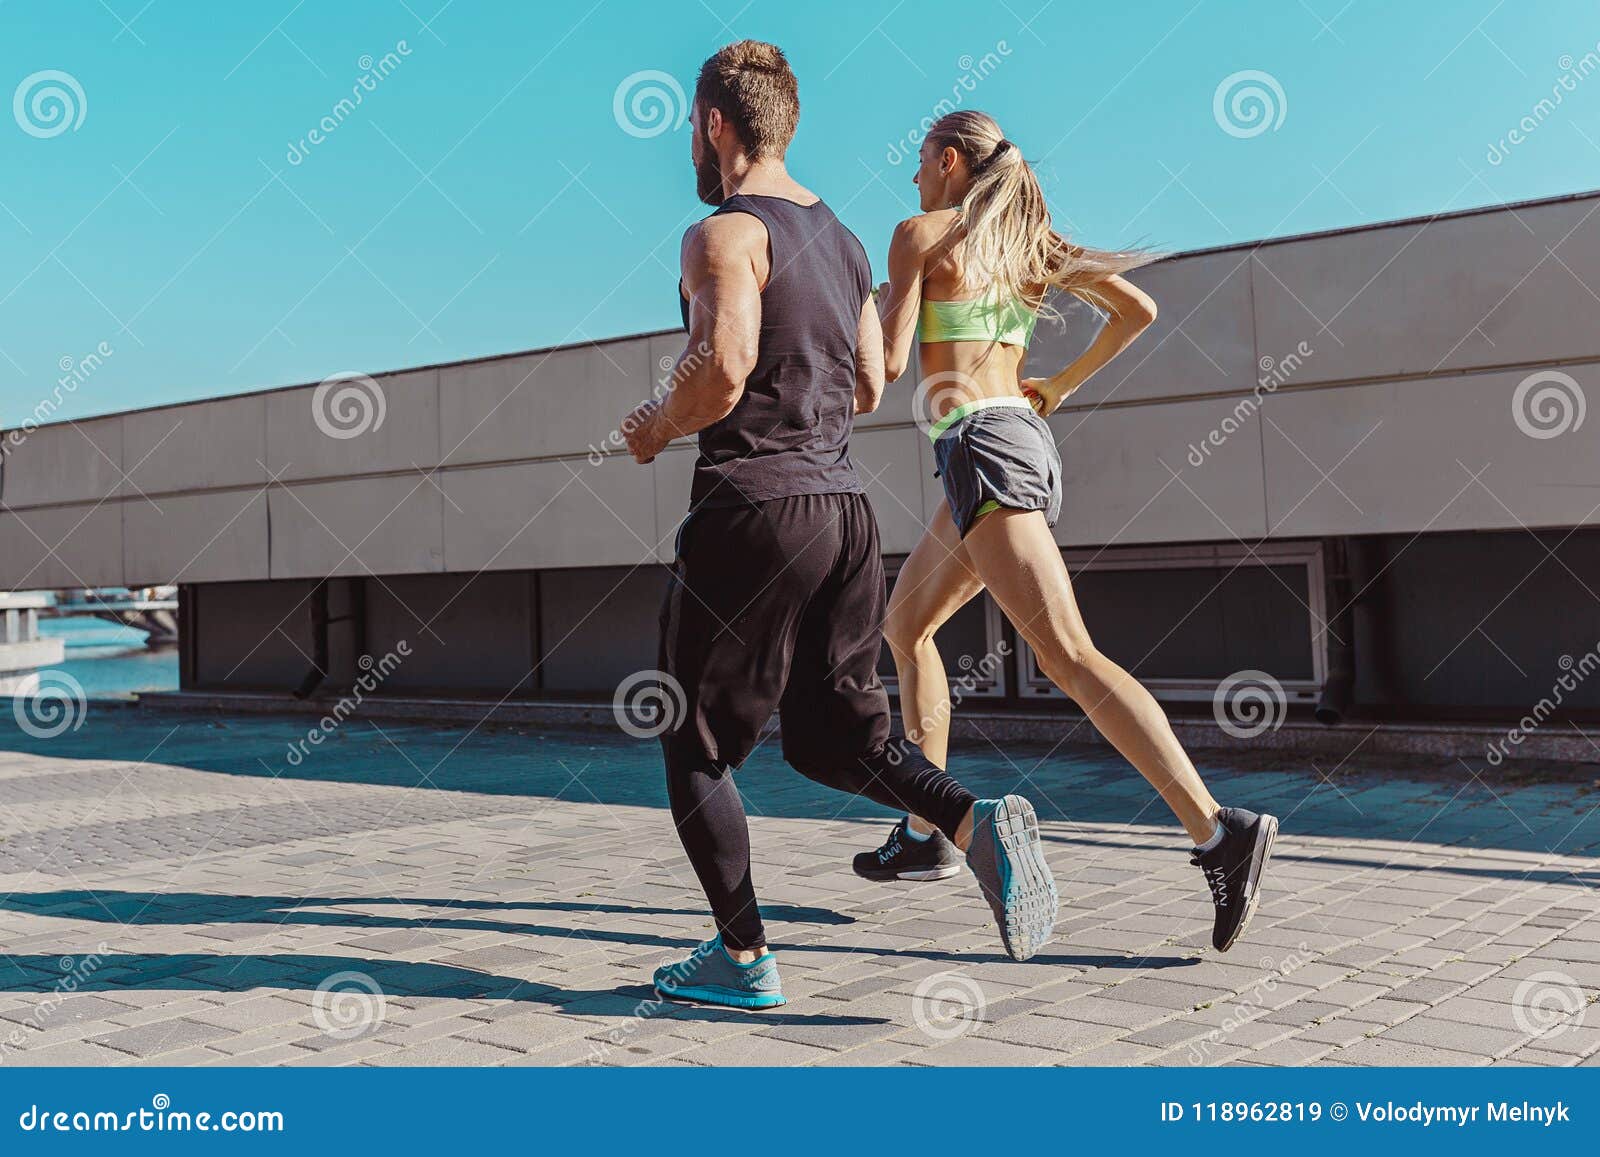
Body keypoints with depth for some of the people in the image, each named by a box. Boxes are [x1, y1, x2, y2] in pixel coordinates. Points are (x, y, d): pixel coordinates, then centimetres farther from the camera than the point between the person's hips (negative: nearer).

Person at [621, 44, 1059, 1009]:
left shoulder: (727, 233, -7)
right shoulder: (842, 239, 17)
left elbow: (724, 368, -22)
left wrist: (658, 426, -4)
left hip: (754, 506, -7)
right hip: (844, 506, 7)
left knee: (698, 745, 7)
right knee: (834, 735, 14)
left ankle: (743, 958, 10)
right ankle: (978, 822, -10)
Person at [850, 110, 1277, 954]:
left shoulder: (920, 234, 0)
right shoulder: (1028, 242, 19)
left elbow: (888, 360, -6)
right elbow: (1137, 310, 16)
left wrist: (879, 308, 16)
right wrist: (1057, 389, 20)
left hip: (980, 443, -9)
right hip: (1026, 438, 9)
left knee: (1068, 657, -18)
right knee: (905, 626, 20)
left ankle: (1217, 830, -30)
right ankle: (925, 835, 22)